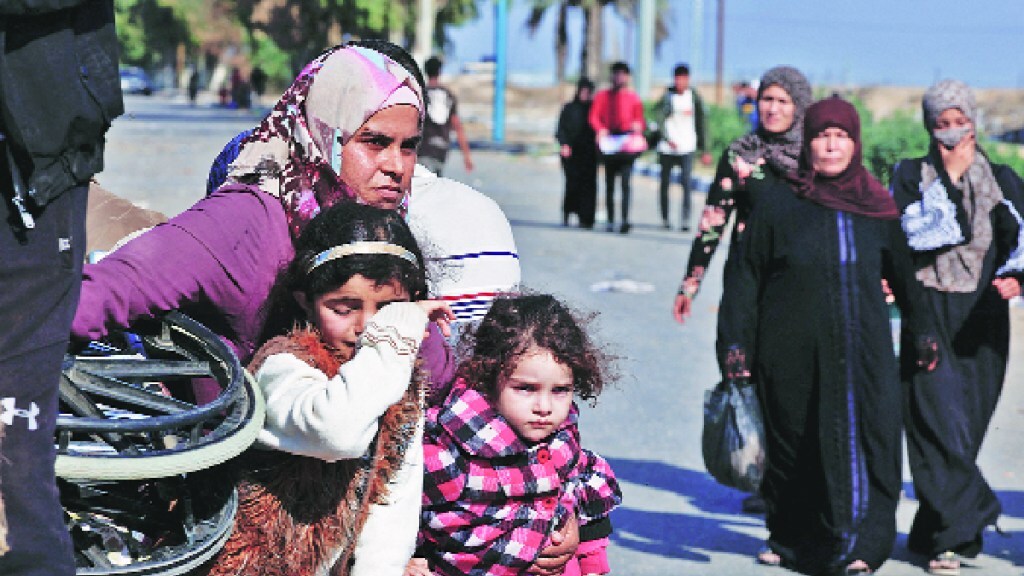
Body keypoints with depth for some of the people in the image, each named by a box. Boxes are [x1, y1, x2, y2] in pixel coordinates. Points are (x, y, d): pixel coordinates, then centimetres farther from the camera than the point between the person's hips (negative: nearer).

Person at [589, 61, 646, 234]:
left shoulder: (633, 97, 9)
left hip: (627, 143, -2)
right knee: (609, 183, 9)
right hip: (609, 144, 2)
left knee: (625, 182, -14)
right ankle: (610, 221, 16)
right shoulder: (602, 96, 9)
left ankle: (625, 220, -23)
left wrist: (637, 127, -13)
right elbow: (594, 117, 1)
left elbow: (639, 118, 10)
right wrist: (601, 130, -18)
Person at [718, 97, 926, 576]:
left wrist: (924, 330, 16)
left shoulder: (876, 204, 9)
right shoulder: (777, 198, 1)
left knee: (865, 439, -13)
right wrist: (734, 341, -2)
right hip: (792, 351, -1)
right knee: (792, 445, 7)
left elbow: (904, 274, 18)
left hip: (863, 347, 1)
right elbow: (747, 273, 2)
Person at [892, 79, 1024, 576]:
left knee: (968, 422, 4)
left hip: (983, 316, 3)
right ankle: (954, 533, -15)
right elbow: (911, 236, -11)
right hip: (929, 315, -3)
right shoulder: (911, 176, 6)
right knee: (938, 416, -14)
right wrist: (950, 177, -9)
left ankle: (934, 531, 15)